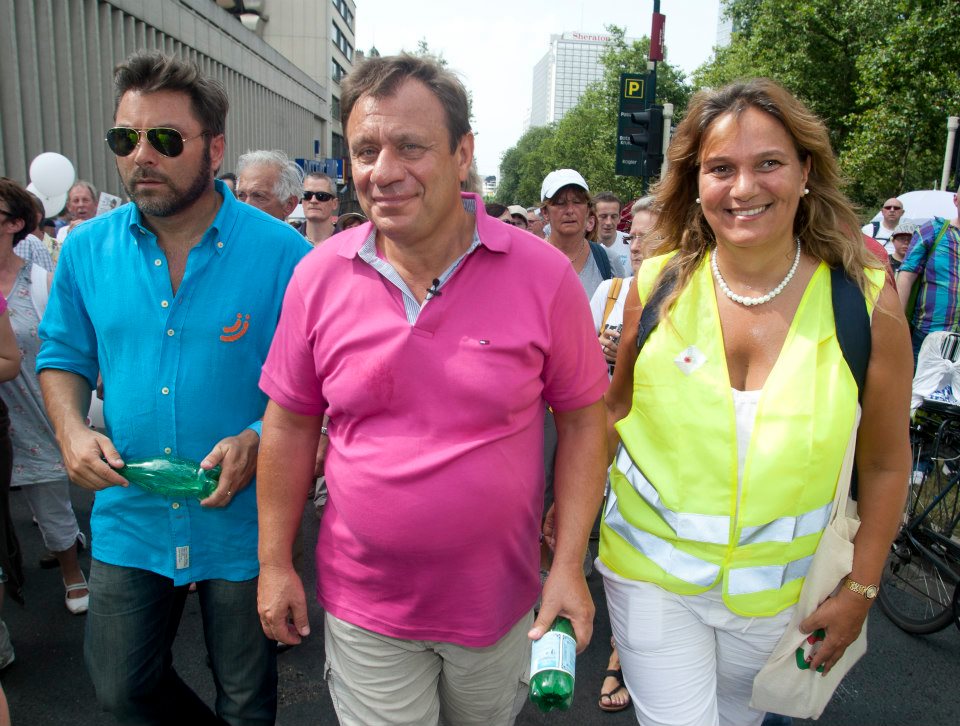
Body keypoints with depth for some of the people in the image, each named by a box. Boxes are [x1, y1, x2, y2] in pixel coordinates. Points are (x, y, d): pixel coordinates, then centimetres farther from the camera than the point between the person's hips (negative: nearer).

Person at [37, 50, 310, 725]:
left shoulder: (282, 252, -14)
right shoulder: (87, 248, -1)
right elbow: (64, 355, 10)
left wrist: (258, 440, -23)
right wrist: (72, 429, -8)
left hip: (242, 523, -3)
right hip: (130, 519, 4)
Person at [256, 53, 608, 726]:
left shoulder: (543, 274, -14)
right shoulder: (318, 275, -9)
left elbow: (582, 418, -6)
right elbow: (290, 422, 0)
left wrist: (569, 564, -9)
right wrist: (275, 561, 3)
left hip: (498, 596, 1)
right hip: (364, 603, 0)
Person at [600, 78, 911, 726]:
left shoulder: (866, 302, -11)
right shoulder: (658, 285, -10)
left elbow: (885, 462, -2)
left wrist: (861, 589, 1)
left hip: (777, 592, 1)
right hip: (651, 571, -1)